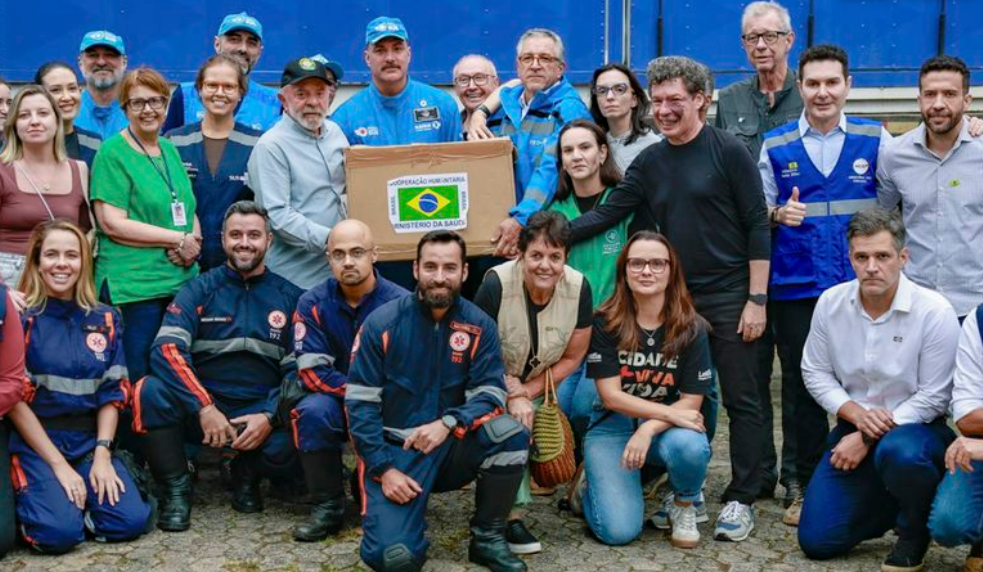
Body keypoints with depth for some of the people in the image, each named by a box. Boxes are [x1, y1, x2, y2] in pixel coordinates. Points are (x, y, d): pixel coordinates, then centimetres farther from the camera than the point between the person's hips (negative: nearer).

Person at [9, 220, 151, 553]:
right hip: (34, 442, -4)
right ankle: (26, 504, 6)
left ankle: (75, 498, 10)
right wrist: (59, 465, -14)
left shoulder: (104, 320, 7)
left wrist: (102, 455, -8)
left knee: (131, 520, -19)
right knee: (60, 531, -27)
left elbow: (113, 392, 6)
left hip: (89, 442, 4)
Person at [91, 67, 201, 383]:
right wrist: (178, 239, -13)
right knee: (141, 381, -3)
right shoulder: (112, 152, -5)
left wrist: (194, 241, -4)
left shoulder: (170, 150, 15)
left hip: (182, 279, 6)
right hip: (133, 284, -6)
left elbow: (190, 211, 19)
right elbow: (112, 223, -13)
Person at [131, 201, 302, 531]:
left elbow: (298, 368, 2)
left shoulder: (289, 297, 7)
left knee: (290, 448, -32)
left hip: (260, 414, 0)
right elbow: (167, 348, -11)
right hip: (198, 409, 0)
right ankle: (176, 488, -7)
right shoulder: (199, 291, 4)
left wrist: (269, 416, -16)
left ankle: (247, 473, 7)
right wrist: (205, 407, -22)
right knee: (150, 392, -30)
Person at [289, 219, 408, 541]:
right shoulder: (313, 303, -4)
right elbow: (311, 370, -10)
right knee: (313, 410, -31)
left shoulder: (400, 303, -9)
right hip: (337, 401, 1)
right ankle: (328, 506, -12)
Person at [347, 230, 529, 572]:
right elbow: (360, 402, -8)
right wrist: (384, 469, -15)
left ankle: (488, 539, -6)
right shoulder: (382, 324, -7)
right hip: (394, 450, -2)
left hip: (452, 447, 2)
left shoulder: (478, 325, -2)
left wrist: (448, 423, -27)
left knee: (510, 433, -28)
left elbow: (489, 393, -8)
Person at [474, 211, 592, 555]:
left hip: (541, 387, 3)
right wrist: (512, 396, -26)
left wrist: (527, 393, -16)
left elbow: (572, 357, -8)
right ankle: (512, 516, -19)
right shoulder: (496, 284, -28)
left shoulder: (578, 288, -19)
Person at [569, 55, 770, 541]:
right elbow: (606, 215, 6)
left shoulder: (728, 151, -7)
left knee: (740, 400, 2)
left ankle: (741, 499, 11)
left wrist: (757, 299, -12)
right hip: (677, 298, 5)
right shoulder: (650, 162, 8)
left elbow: (757, 226, -8)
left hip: (730, 296, -4)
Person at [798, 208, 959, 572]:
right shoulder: (831, 302, -5)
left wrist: (870, 437, -17)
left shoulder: (934, 312, -17)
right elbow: (815, 372, 2)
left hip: (915, 426, -4)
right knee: (816, 540, -4)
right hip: (854, 426, 4)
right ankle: (889, 501, 25)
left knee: (897, 452, -42)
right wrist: (857, 415, -14)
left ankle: (915, 532, -8)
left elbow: (932, 397, -14)